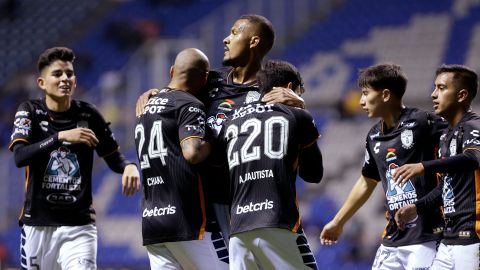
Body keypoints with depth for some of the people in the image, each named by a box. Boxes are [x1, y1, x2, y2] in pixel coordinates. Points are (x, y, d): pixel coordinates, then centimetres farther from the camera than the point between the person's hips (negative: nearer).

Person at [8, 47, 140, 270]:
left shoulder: (88, 115, 3)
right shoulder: (30, 112, -1)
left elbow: (114, 158, 10)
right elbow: (20, 157, -17)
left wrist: (129, 167, -13)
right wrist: (60, 137, -28)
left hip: (79, 225, 0)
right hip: (38, 224, 0)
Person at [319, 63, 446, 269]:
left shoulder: (422, 123, -9)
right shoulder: (374, 136, 13)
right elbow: (366, 182, 27)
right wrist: (338, 222, 34)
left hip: (426, 237, -7)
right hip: (392, 240, 7)